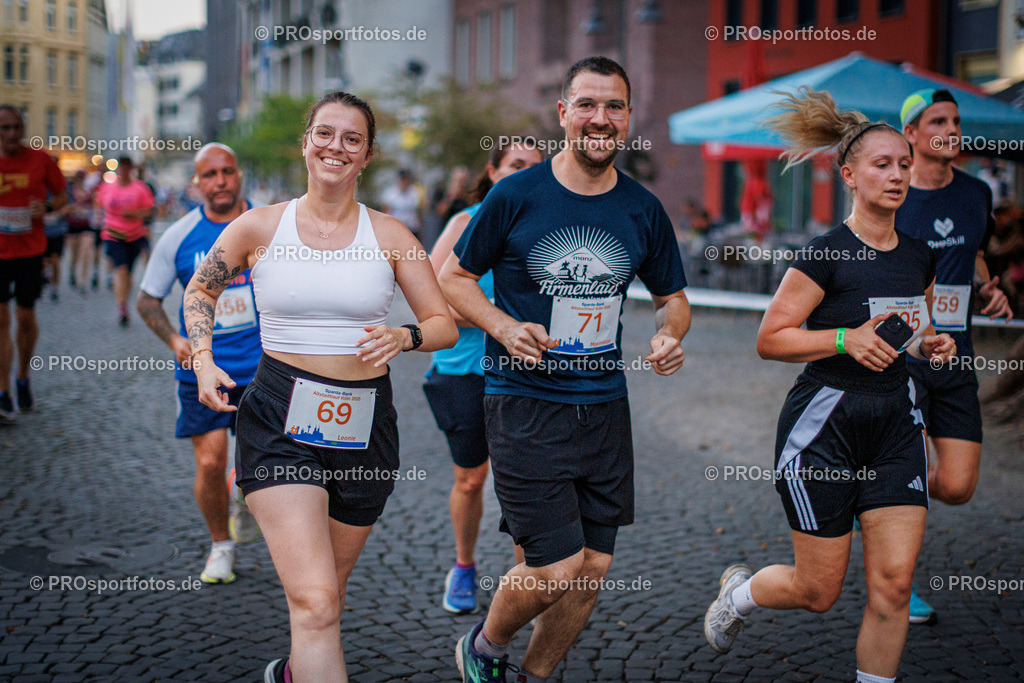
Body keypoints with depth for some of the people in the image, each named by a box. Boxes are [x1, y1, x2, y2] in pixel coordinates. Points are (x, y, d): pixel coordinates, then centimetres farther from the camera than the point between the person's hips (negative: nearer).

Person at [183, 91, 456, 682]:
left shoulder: (390, 235, 3)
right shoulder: (260, 227, 1)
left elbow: (446, 325, 5)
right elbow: (201, 290, 17)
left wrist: (404, 337, -16)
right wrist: (203, 360, 2)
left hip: (365, 427, 3)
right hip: (280, 424, -2)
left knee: (328, 591, 20)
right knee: (315, 602, -18)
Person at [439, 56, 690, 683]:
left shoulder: (644, 210, 4)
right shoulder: (516, 196, -7)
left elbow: (673, 298, 16)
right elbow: (455, 277, 2)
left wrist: (669, 336, -6)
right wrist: (503, 327, -16)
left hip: (605, 406, 5)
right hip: (526, 405, -4)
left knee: (594, 567, 8)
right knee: (557, 568, -8)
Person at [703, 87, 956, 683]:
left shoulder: (920, 256, 7)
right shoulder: (826, 254, -12)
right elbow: (770, 339, -11)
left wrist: (932, 343, 0)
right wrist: (846, 338, -23)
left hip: (897, 423, 5)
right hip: (824, 425, -5)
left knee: (894, 584, -3)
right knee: (819, 592, 4)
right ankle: (740, 591, 36)